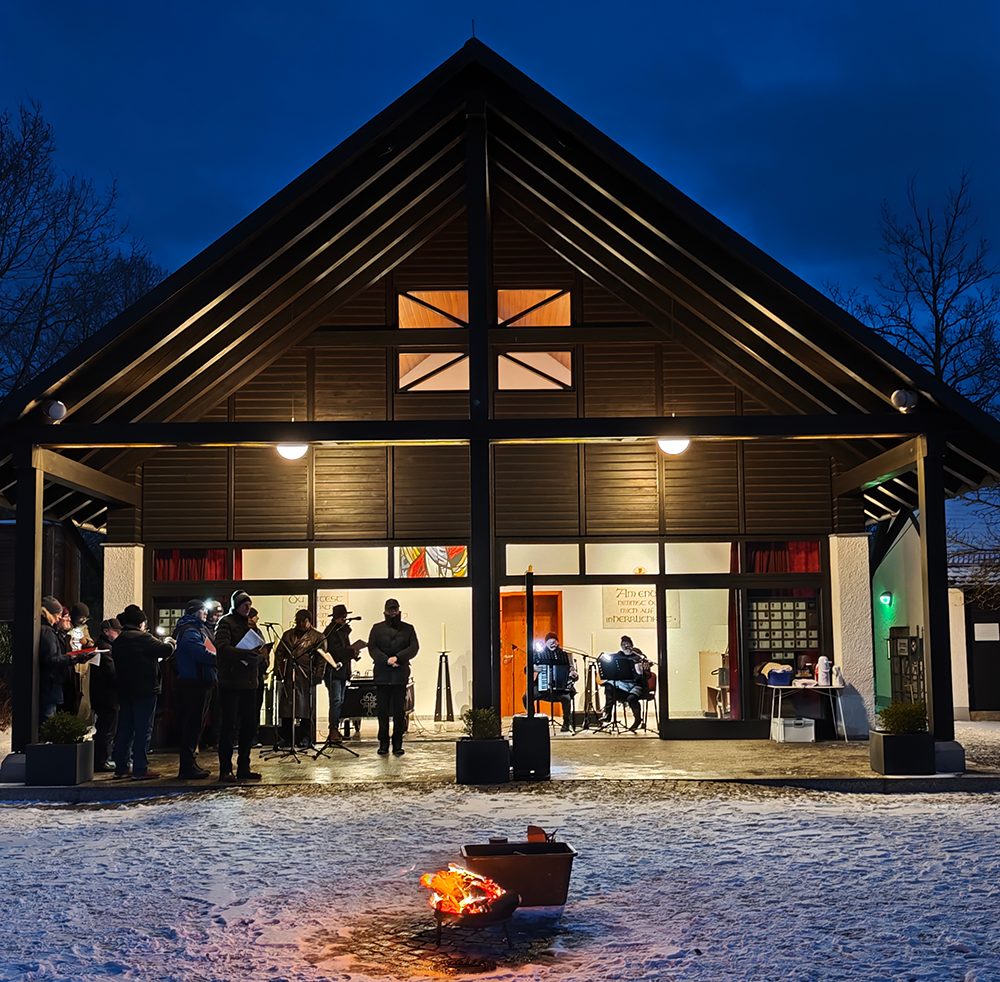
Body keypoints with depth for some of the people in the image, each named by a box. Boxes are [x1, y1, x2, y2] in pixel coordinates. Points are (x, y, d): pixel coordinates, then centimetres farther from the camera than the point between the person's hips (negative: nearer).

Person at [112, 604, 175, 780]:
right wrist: (170, 643, 9)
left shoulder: (118, 641, 10)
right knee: (143, 730, -4)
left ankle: (120, 768, 16)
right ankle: (140, 770, -5)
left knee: (124, 729, 13)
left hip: (124, 691, 8)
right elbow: (165, 649, -15)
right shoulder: (143, 638, -14)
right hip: (144, 691, -8)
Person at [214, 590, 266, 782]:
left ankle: (244, 767, 16)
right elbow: (222, 649, -19)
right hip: (230, 682, -7)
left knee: (248, 726, 8)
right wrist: (246, 653, -26)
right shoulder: (226, 623, -5)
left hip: (248, 682, 7)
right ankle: (225, 770, 0)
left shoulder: (248, 624, 19)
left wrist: (257, 653, 0)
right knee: (229, 726, -4)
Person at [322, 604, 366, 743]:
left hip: (343, 671, 9)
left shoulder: (344, 630, 18)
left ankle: (335, 730, 13)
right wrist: (351, 652, -18)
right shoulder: (331, 631, -10)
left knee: (339, 701, 9)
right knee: (336, 700, -14)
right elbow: (334, 651, -19)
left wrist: (353, 653, 5)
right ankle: (333, 731, -14)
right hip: (333, 671, -9)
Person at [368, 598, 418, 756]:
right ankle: (383, 743, 6)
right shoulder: (377, 628, 12)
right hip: (382, 675, 0)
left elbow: (414, 647, 0)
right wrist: (386, 660, -13)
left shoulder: (408, 629, 12)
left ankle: (398, 744, 5)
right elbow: (372, 648, 1)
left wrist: (397, 657, -14)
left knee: (399, 711, 0)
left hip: (400, 674, 0)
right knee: (382, 710, 1)